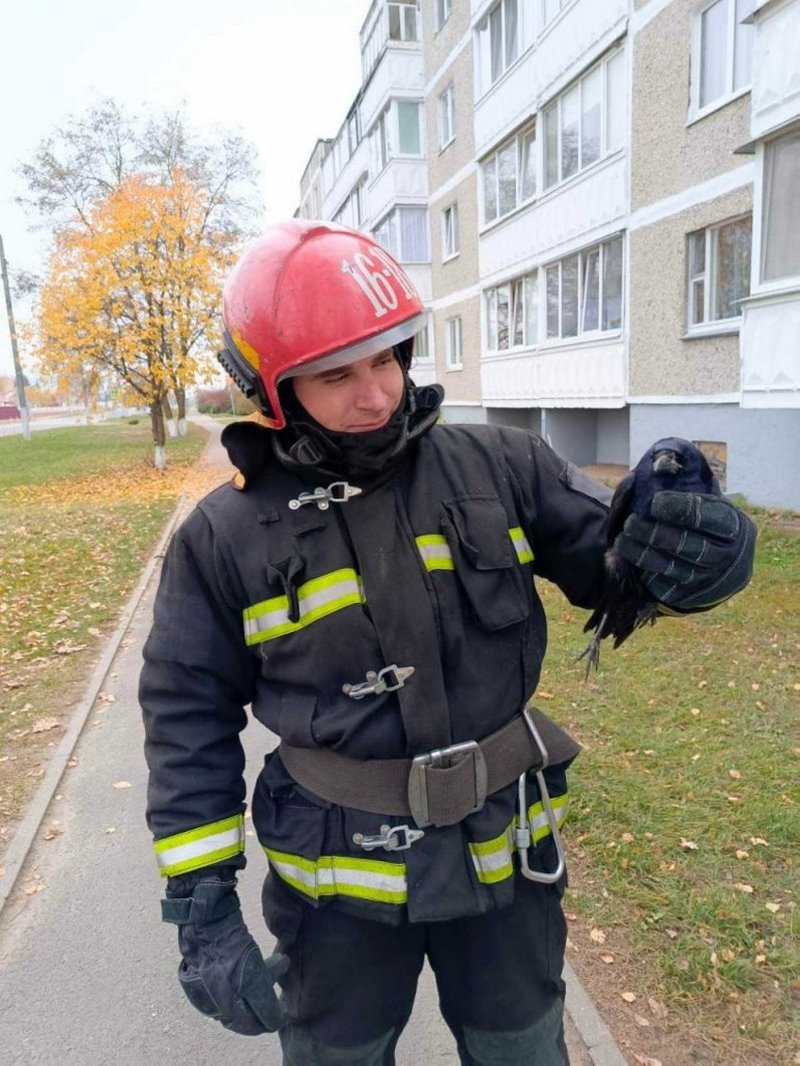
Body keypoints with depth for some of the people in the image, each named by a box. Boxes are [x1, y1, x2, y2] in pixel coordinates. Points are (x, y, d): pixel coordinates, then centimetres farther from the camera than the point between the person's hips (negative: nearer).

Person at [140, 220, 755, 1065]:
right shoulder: (225, 540, -12)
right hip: (338, 885, 0)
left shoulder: (500, 469, -9)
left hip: (503, 856, 2)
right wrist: (202, 909, -6)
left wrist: (694, 546, -29)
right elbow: (189, 729, -5)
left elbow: (618, 562, -4)